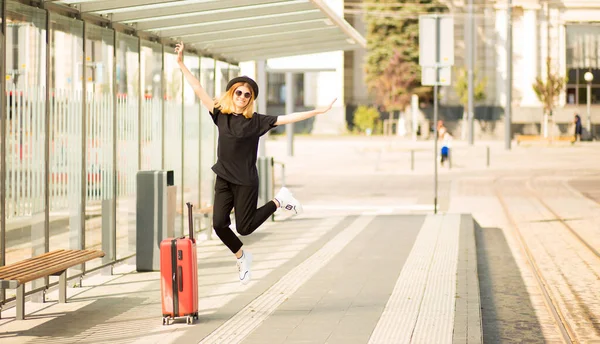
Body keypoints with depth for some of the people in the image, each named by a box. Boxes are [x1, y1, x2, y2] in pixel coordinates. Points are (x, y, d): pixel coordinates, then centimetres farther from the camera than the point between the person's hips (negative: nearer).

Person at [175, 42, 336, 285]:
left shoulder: (256, 121, -6)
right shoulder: (220, 114, 2)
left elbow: (286, 118, -9)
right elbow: (198, 89, 1)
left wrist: (317, 111, -15)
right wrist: (181, 63, -2)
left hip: (246, 181, -3)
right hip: (224, 179, 3)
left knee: (244, 227, 0)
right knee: (219, 224, -5)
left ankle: (279, 201, 23)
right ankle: (241, 256, 23)